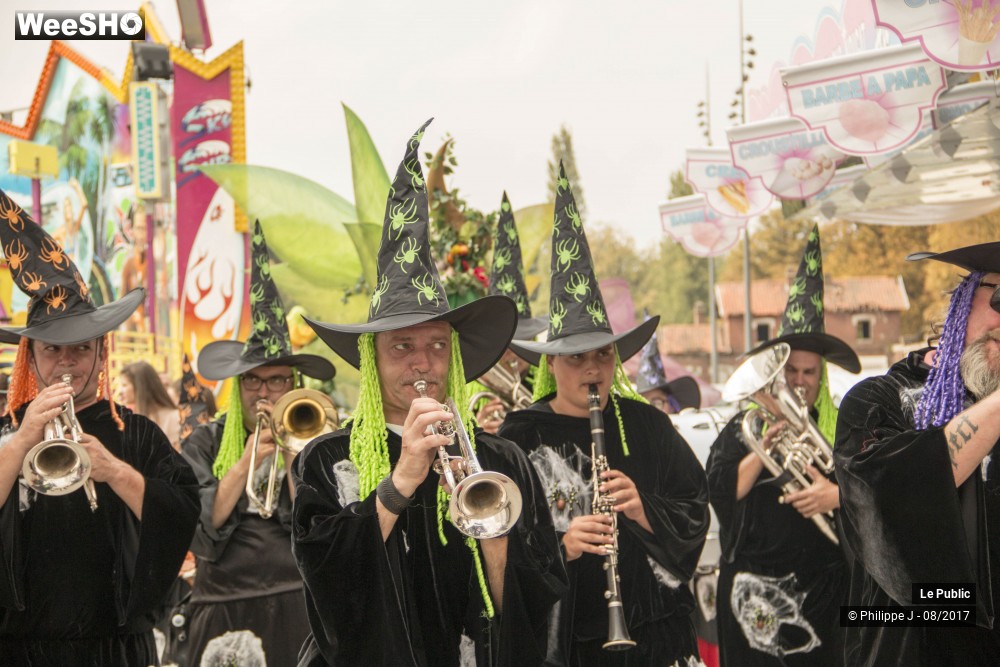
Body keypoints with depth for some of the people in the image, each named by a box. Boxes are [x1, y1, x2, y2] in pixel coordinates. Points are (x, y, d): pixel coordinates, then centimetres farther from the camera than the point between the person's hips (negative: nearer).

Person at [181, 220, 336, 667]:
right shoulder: (206, 443, 8)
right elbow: (201, 532, -5)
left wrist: (290, 450, -8)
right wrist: (248, 459, -11)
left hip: (296, 612, 0)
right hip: (225, 611, 0)